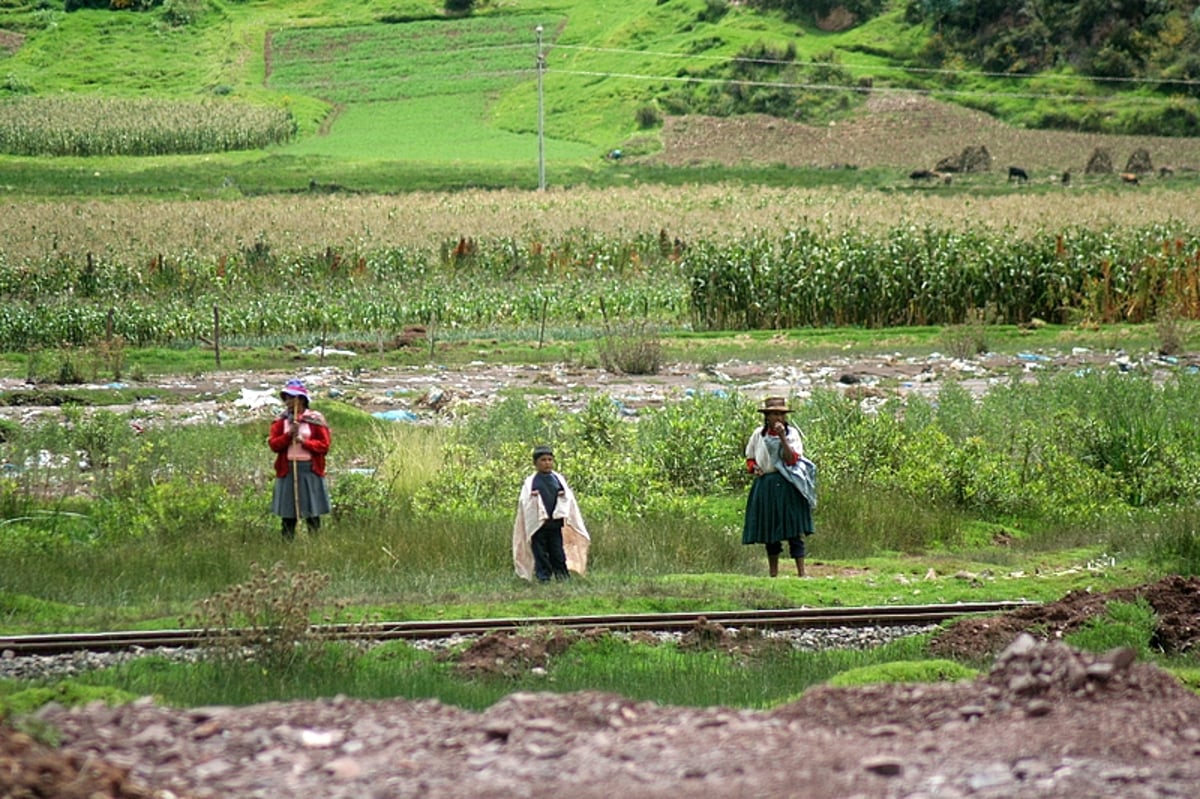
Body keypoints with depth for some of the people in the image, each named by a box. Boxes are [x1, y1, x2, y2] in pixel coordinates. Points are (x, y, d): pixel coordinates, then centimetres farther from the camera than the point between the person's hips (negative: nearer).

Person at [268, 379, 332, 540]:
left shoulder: (315, 419, 0)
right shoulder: (280, 421, 8)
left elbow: (324, 445, -3)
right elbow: (273, 444, 0)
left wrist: (305, 442, -15)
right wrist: (288, 435, -14)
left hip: (310, 469, -2)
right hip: (287, 469, 2)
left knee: (312, 514, 0)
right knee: (288, 514, 4)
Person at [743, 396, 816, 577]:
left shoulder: (792, 433, 0)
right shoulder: (758, 434, 8)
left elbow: (792, 460, -11)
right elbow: (750, 459, 18)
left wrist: (782, 437, -16)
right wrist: (754, 468, -3)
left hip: (787, 486, -3)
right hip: (765, 486, 3)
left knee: (794, 531, -8)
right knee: (769, 531, 7)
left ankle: (801, 572, -9)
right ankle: (773, 574, 15)